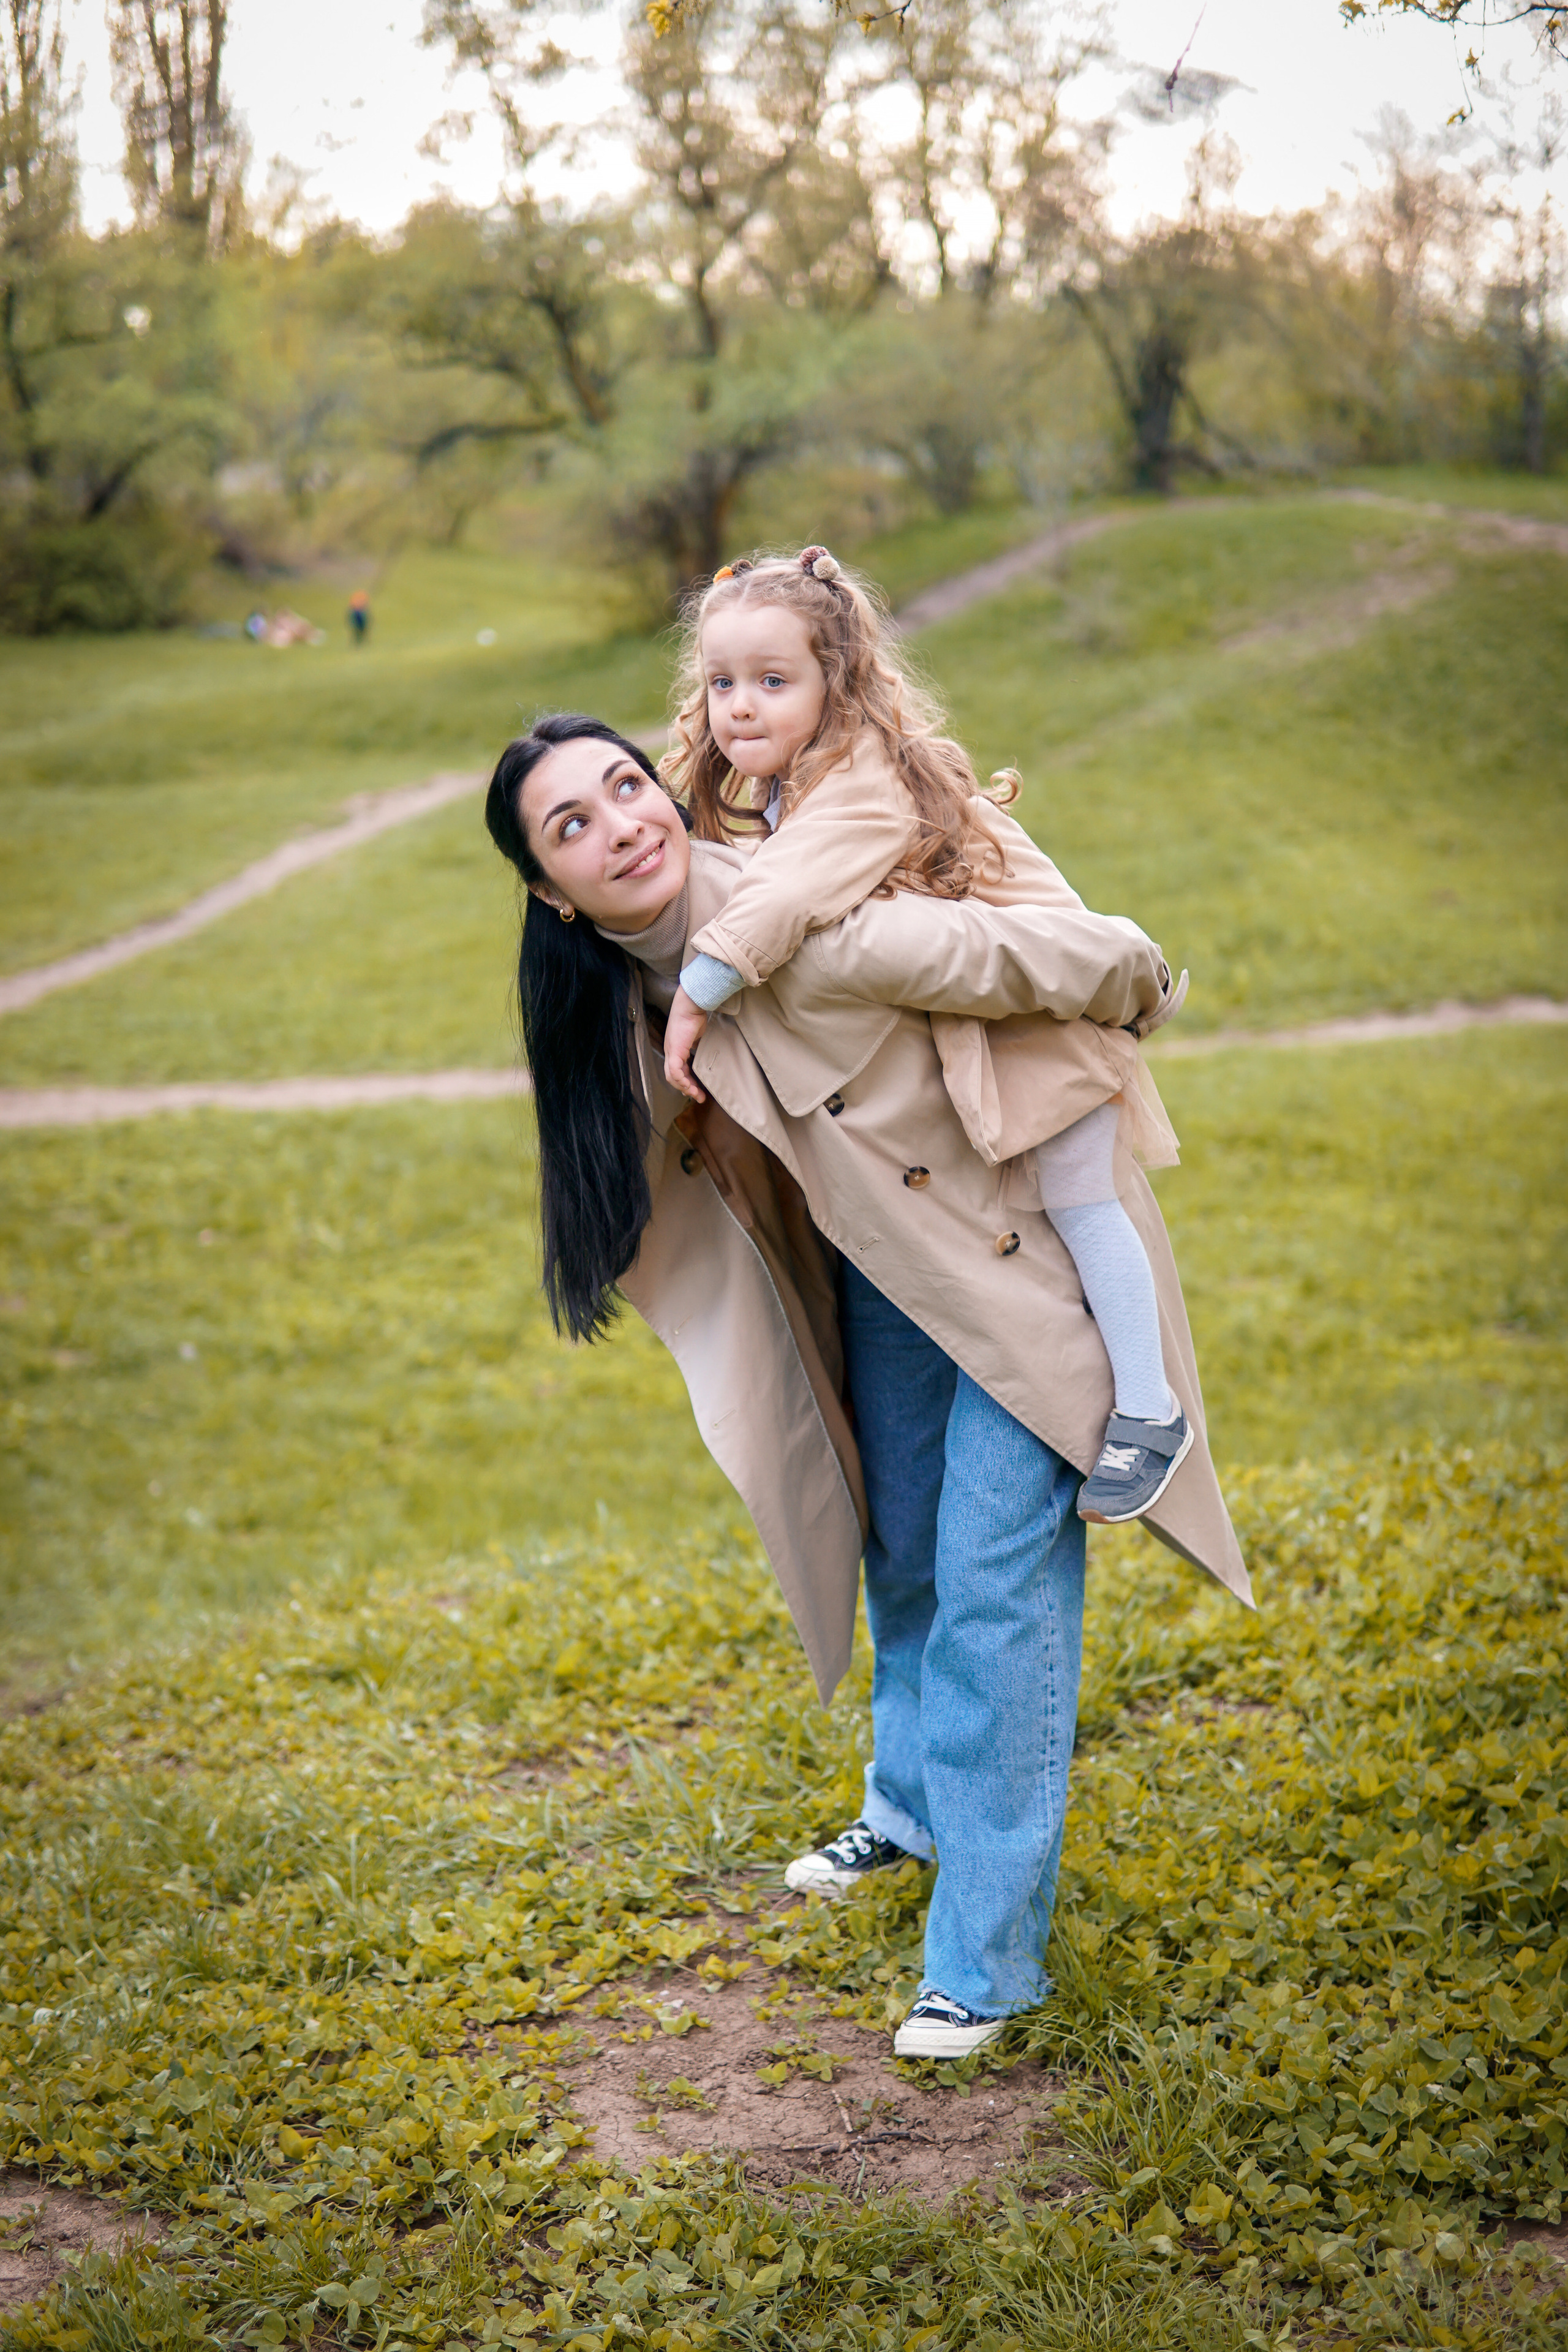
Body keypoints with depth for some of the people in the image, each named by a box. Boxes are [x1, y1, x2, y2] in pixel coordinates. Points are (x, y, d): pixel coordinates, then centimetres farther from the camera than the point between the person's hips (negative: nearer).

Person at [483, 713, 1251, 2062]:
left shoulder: (805, 938, -32)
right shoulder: (626, 993, -8)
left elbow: (1084, 959, -25)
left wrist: (1138, 989, -8)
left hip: (1019, 1254, -7)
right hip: (881, 1277, 7)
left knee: (991, 1587, -6)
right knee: (899, 1556, 20)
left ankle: (987, 1959, 6)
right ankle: (912, 1804, 46)